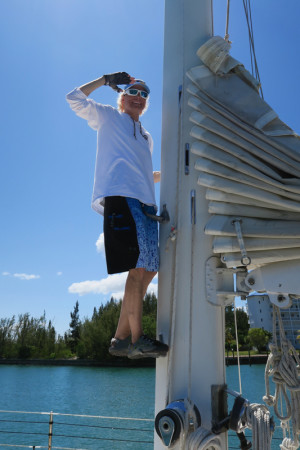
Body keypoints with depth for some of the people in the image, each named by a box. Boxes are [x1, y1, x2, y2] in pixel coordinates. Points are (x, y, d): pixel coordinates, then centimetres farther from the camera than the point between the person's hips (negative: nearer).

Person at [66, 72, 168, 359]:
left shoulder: (146, 137, 33)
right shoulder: (109, 117, 17)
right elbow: (75, 98, 10)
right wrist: (106, 80, 12)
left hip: (145, 201, 8)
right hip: (120, 194, -7)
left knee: (150, 267, 0)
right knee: (140, 262, -19)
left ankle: (122, 338, 5)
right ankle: (136, 338, -14)